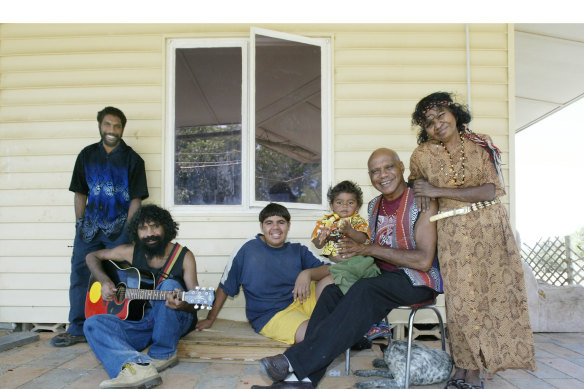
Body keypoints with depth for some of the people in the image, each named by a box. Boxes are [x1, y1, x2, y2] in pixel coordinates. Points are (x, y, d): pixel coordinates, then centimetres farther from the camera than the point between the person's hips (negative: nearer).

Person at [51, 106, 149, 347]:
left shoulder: (132, 159, 1)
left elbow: (135, 199, -2)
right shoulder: (87, 155, 10)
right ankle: (77, 329, 15)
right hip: (90, 226, 3)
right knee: (79, 275, 4)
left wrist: (127, 231, -9)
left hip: (119, 228, -3)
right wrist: (80, 224, 6)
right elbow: (80, 193, 13)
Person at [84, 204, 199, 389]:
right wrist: (105, 282, -2)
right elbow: (92, 257, 17)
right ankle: (138, 366, -48)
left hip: (176, 320, -3)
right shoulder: (132, 252, 4)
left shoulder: (184, 256, -4)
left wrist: (182, 304, -35)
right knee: (92, 324, -21)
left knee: (169, 285, -32)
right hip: (140, 320, 3)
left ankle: (163, 354, -20)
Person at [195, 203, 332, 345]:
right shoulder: (247, 250, 0)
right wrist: (210, 319, 12)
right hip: (271, 316, -4)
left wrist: (307, 273, -23)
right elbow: (224, 287, 8)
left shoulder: (299, 251, 11)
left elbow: (327, 269, -1)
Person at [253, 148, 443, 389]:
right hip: (385, 277, 7)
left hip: (418, 280, -7)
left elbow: (424, 260, -19)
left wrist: (369, 249, -19)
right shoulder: (374, 205, 12)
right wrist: (353, 243, -9)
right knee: (332, 291, -17)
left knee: (365, 291, -34)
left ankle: (296, 361, -33)